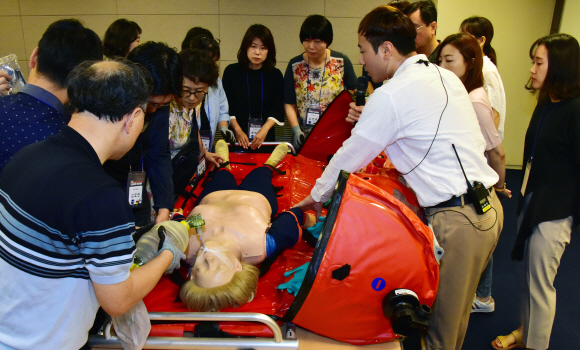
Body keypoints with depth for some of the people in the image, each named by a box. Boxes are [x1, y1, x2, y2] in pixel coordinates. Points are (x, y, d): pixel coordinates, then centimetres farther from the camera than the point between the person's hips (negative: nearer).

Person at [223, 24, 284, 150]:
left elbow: (278, 110, -2)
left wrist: (264, 130, -16)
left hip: (266, 137, 1)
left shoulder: (275, 75, 3)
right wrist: (238, 131, -13)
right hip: (236, 137, -1)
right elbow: (226, 107, -2)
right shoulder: (231, 71, 0)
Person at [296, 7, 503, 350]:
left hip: (457, 219, -9)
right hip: (488, 206, 9)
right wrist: (368, 120, 23)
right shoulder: (446, 77, 11)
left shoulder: (391, 95, -14)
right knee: (456, 312, 22)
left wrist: (316, 197, 12)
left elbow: (349, 158, -5)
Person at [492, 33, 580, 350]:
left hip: (554, 213, -8)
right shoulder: (545, 104, 8)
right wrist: (524, 195, 13)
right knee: (525, 274, 19)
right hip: (531, 203, 8)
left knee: (539, 283, 5)